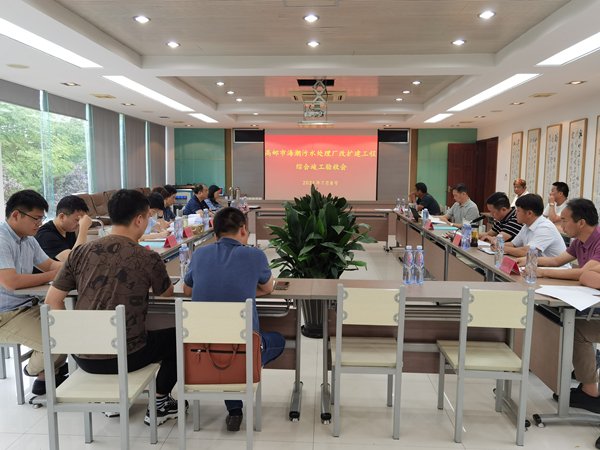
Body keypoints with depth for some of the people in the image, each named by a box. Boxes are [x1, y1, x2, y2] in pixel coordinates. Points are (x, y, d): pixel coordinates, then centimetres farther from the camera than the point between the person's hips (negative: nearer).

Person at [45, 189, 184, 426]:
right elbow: (167, 293, 6)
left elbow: (52, 300, 2)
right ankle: (160, 404, 22)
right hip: (126, 357, -5)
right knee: (176, 335, 21)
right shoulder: (148, 258, -13)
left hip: (83, 358, 5)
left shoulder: (81, 252, -2)